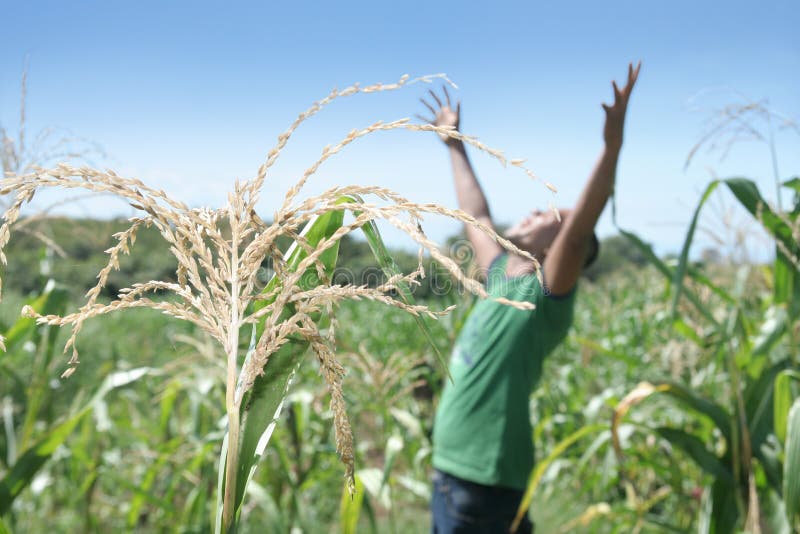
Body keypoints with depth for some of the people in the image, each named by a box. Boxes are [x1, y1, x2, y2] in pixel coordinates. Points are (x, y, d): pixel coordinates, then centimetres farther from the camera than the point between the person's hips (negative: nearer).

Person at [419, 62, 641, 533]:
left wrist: (613, 144, -34)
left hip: (487, 482, -8)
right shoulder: (502, 278, 10)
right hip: (449, 471, 8)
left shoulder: (545, 294, -10)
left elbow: (582, 230, -26)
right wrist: (455, 145, 32)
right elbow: (476, 218, 22)